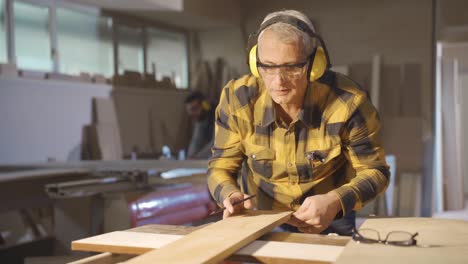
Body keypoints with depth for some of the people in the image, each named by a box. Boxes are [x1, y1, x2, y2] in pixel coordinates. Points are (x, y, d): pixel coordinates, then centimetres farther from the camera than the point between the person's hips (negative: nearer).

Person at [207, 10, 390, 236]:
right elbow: (220, 167, -4)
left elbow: (374, 171, -10)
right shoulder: (236, 99, -17)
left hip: (330, 222, 1)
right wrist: (231, 195, -27)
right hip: (259, 218, 0)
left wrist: (336, 202, -29)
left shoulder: (348, 102, -22)